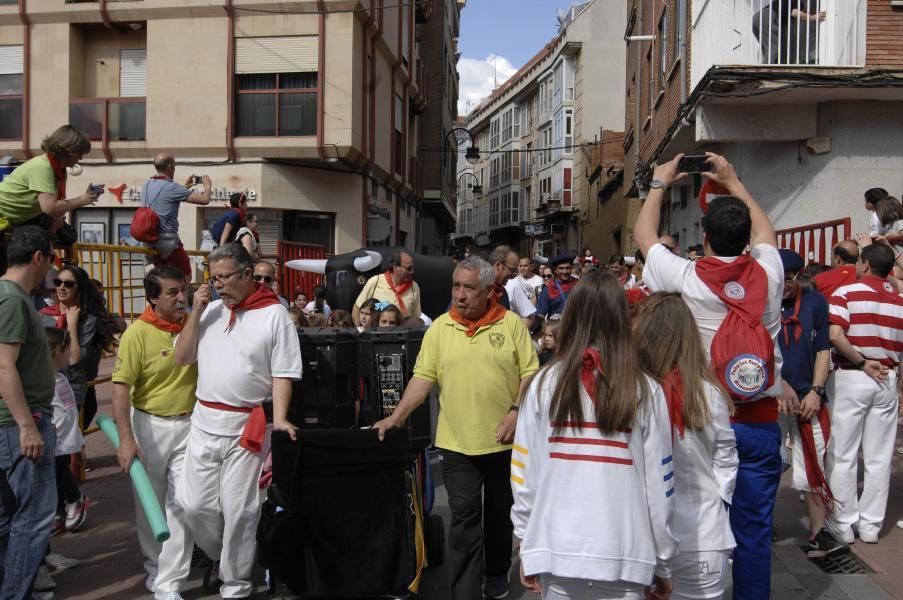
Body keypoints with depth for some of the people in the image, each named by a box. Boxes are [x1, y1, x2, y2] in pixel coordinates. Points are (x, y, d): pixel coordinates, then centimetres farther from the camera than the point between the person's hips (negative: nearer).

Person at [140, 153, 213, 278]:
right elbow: (204, 200, -14)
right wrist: (208, 185, 6)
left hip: (149, 240, 8)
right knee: (185, 277, 2)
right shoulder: (171, 187, -15)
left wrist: (184, 187, 32)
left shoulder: (146, 185, 8)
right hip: (167, 241, -8)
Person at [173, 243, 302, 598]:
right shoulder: (210, 310, 7)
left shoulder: (274, 314, -7)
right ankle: (223, 557, 36)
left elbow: (283, 374, -7)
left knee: (238, 510, 4)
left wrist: (279, 419, -18)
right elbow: (182, 358, 6)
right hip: (204, 421, 5)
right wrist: (196, 311, -3)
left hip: (248, 425, -4)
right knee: (194, 504, 9)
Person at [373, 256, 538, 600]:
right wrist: (397, 416, -9)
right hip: (456, 443, 0)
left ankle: (497, 572, 39)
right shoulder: (439, 328, 0)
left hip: (504, 441, 0)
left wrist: (516, 411, -14)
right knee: (464, 517, 0)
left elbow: (530, 373, -2)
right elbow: (423, 377, -1)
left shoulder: (511, 324, -3)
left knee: (500, 513, 18)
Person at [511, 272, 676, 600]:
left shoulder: (544, 384, -7)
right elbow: (659, 485, -4)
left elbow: (524, 473, -2)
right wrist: (663, 563, 9)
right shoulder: (645, 392, -8)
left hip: (556, 549, 1)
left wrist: (527, 546, 10)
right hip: (623, 554, 0)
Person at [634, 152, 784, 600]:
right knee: (754, 529, 10)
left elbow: (643, 234, 7)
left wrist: (659, 184, 22)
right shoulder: (768, 274, -3)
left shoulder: (686, 278, -12)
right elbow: (764, 230, 21)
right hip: (761, 421, 2)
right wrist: (733, 182, 31)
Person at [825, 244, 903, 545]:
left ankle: (843, 524, 11)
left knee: (843, 455, 5)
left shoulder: (846, 292, -7)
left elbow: (835, 335, -21)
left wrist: (861, 362, -11)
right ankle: (871, 525, 18)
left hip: (850, 377, -4)